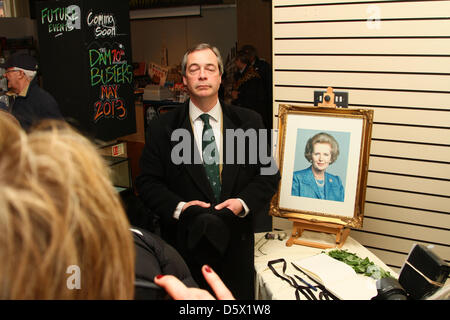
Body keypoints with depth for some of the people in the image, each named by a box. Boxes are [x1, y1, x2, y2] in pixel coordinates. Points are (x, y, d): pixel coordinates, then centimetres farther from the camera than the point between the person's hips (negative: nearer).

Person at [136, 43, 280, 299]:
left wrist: (244, 203, -15)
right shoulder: (161, 129, -2)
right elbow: (147, 182, -2)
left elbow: (269, 174, 2)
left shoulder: (249, 122, 1)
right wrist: (178, 207, -18)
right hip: (184, 245, -1)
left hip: (236, 243, 2)